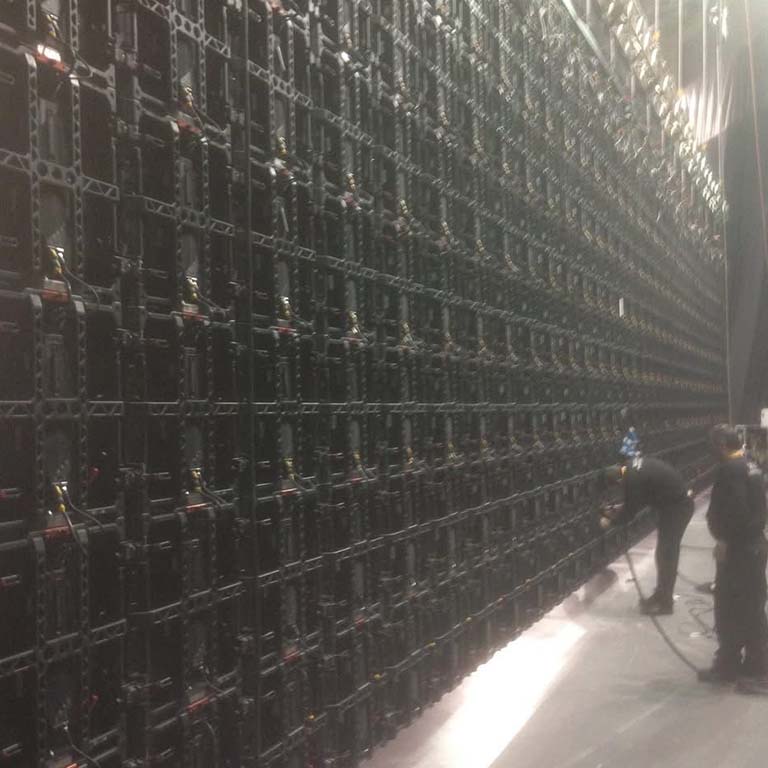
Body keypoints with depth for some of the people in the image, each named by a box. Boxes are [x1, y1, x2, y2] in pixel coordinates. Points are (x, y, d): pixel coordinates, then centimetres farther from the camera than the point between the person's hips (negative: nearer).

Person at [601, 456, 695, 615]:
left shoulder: (633, 480, -25)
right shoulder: (633, 466, 4)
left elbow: (629, 513, -12)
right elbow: (637, 501, 18)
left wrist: (610, 521, 3)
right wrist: (619, 508, 19)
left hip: (677, 507, -10)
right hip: (677, 502, 10)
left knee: (666, 554, -2)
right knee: (665, 552, 16)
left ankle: (665, 603, 6)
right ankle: (662, 595, 27)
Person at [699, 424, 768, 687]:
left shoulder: (730, 470, -18)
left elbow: (734, 511, -26)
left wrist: (724, 540, -15)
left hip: (737, 549, -9)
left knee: (729, 611, 1)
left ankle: (727, 666, 10)